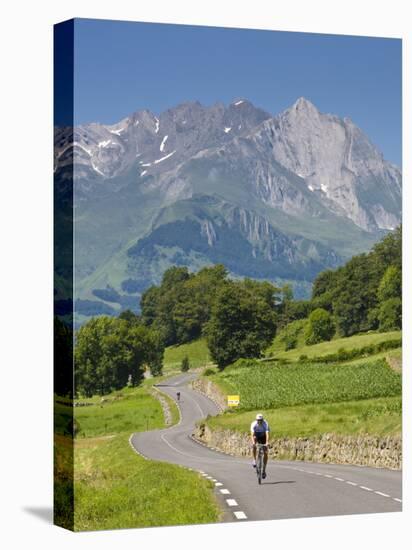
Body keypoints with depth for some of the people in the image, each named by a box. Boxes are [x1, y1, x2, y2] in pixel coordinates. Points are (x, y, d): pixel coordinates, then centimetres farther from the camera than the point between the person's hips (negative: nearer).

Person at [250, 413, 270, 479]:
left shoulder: (265, 424, -30)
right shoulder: (253, 424, -29)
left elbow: (267, 434, -41)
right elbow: (252, 434, -40)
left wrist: (267, 443, -57)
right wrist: (253, 442, -56)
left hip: (263, 436, 0)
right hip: (256, 435, 0)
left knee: (265, 453, -11)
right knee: (254, 445, -36)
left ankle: (264, 470, 1)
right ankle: (254, 460, -25)